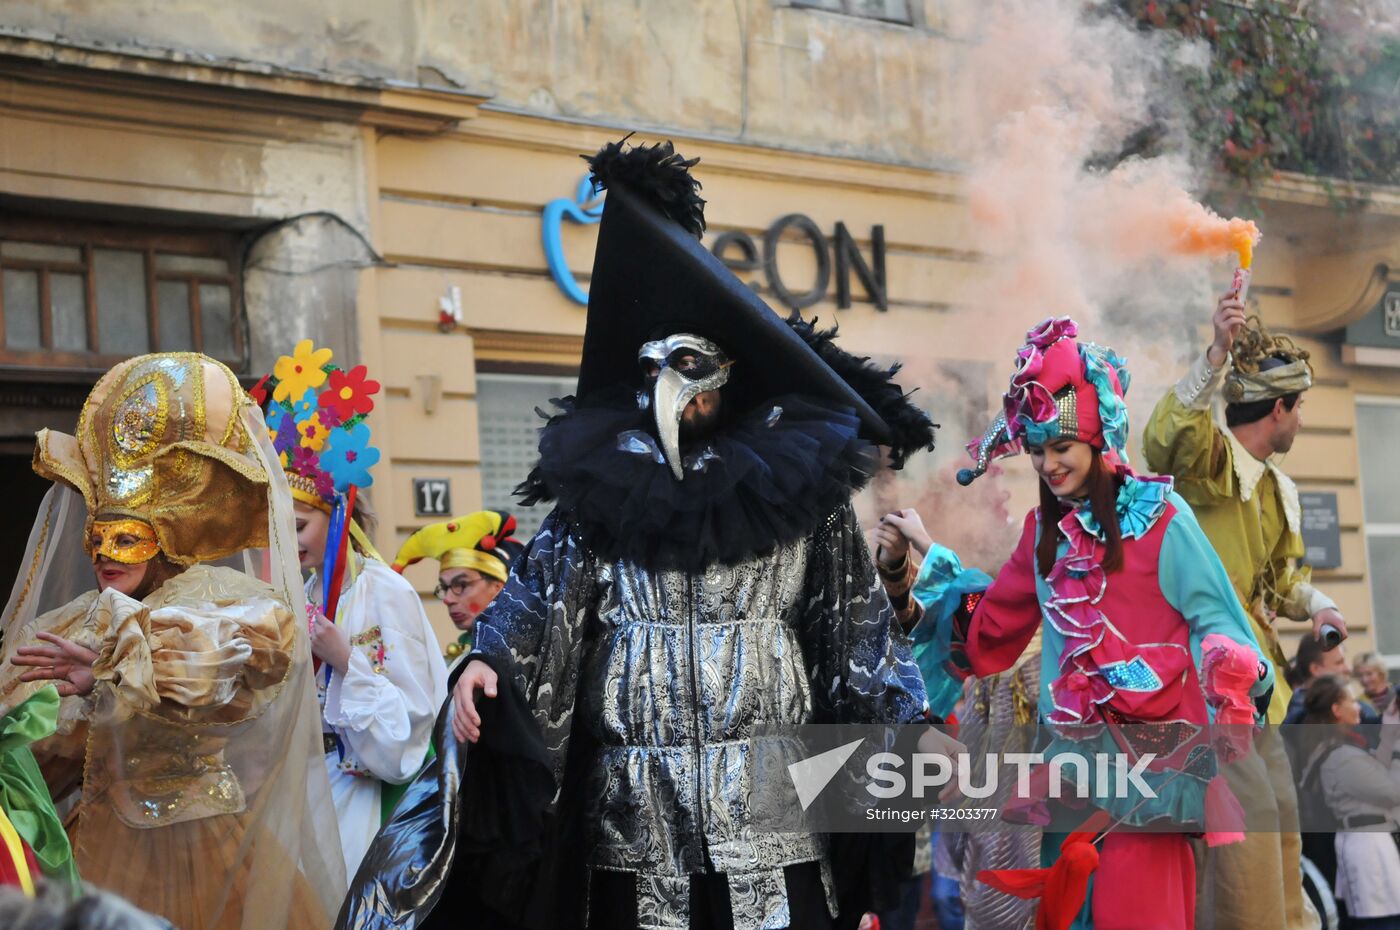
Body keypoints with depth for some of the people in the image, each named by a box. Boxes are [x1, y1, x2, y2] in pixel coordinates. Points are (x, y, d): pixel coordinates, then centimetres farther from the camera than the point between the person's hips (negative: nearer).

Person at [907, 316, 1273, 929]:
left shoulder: (1158, 515, -5)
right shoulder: (1046, 529, 12)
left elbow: (1212, 614, -5)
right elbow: (990, 624, 21)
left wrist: (1226, 674, -22)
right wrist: (929, 552, 19)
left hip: (1153, 747, -5)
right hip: (1075, 745, 6)